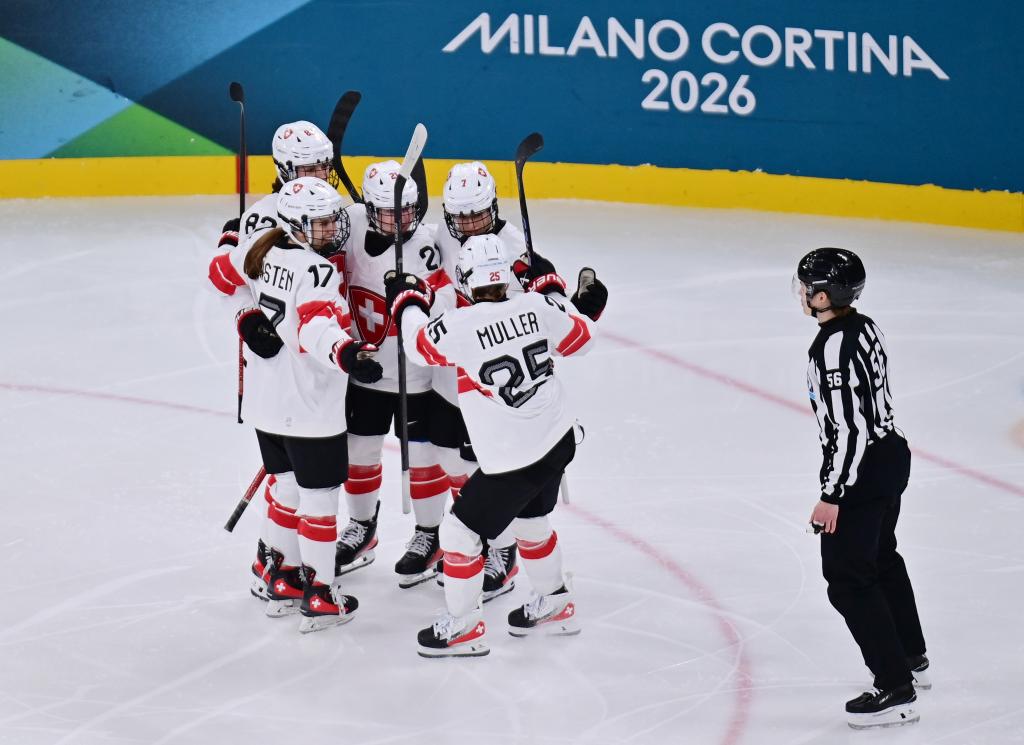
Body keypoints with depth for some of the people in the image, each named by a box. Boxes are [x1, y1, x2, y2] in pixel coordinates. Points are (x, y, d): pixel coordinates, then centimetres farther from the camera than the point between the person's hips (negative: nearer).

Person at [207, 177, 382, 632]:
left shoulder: (261, 251, 2)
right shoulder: (316, 270, -22)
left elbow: (222, 272, 20)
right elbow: (316, 326, -39)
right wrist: (346, 354, -56)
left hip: (268, 405, 8)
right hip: (311, 408, -8)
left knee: (290, 487, 22)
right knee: (319, 496, 2)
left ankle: (280, 579, 30)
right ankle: (318, 596, 7)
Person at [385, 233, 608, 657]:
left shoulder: (460, 325, -22)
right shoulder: (537, 306, -9)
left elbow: (419, 344, 0)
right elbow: (580, 338, 9)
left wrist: (407, 301, 17)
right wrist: (585, 304, 27)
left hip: (512, 460, -7)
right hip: (558, 440, 7)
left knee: (460, 532, 9)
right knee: (531, 520, 30)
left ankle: (463, 627, 19)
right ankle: (554, 605, 46)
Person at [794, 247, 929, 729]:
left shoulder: (833, 347, -26)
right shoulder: (865, 327, 3)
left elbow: (849, 427, -27)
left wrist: (832, 496, -21)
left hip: (861, 472, -10)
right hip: (891, 454, 10)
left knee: (848, 577, -4)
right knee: (882, 558, 28)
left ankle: (896, 691, -3)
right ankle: (911, 659, 45)